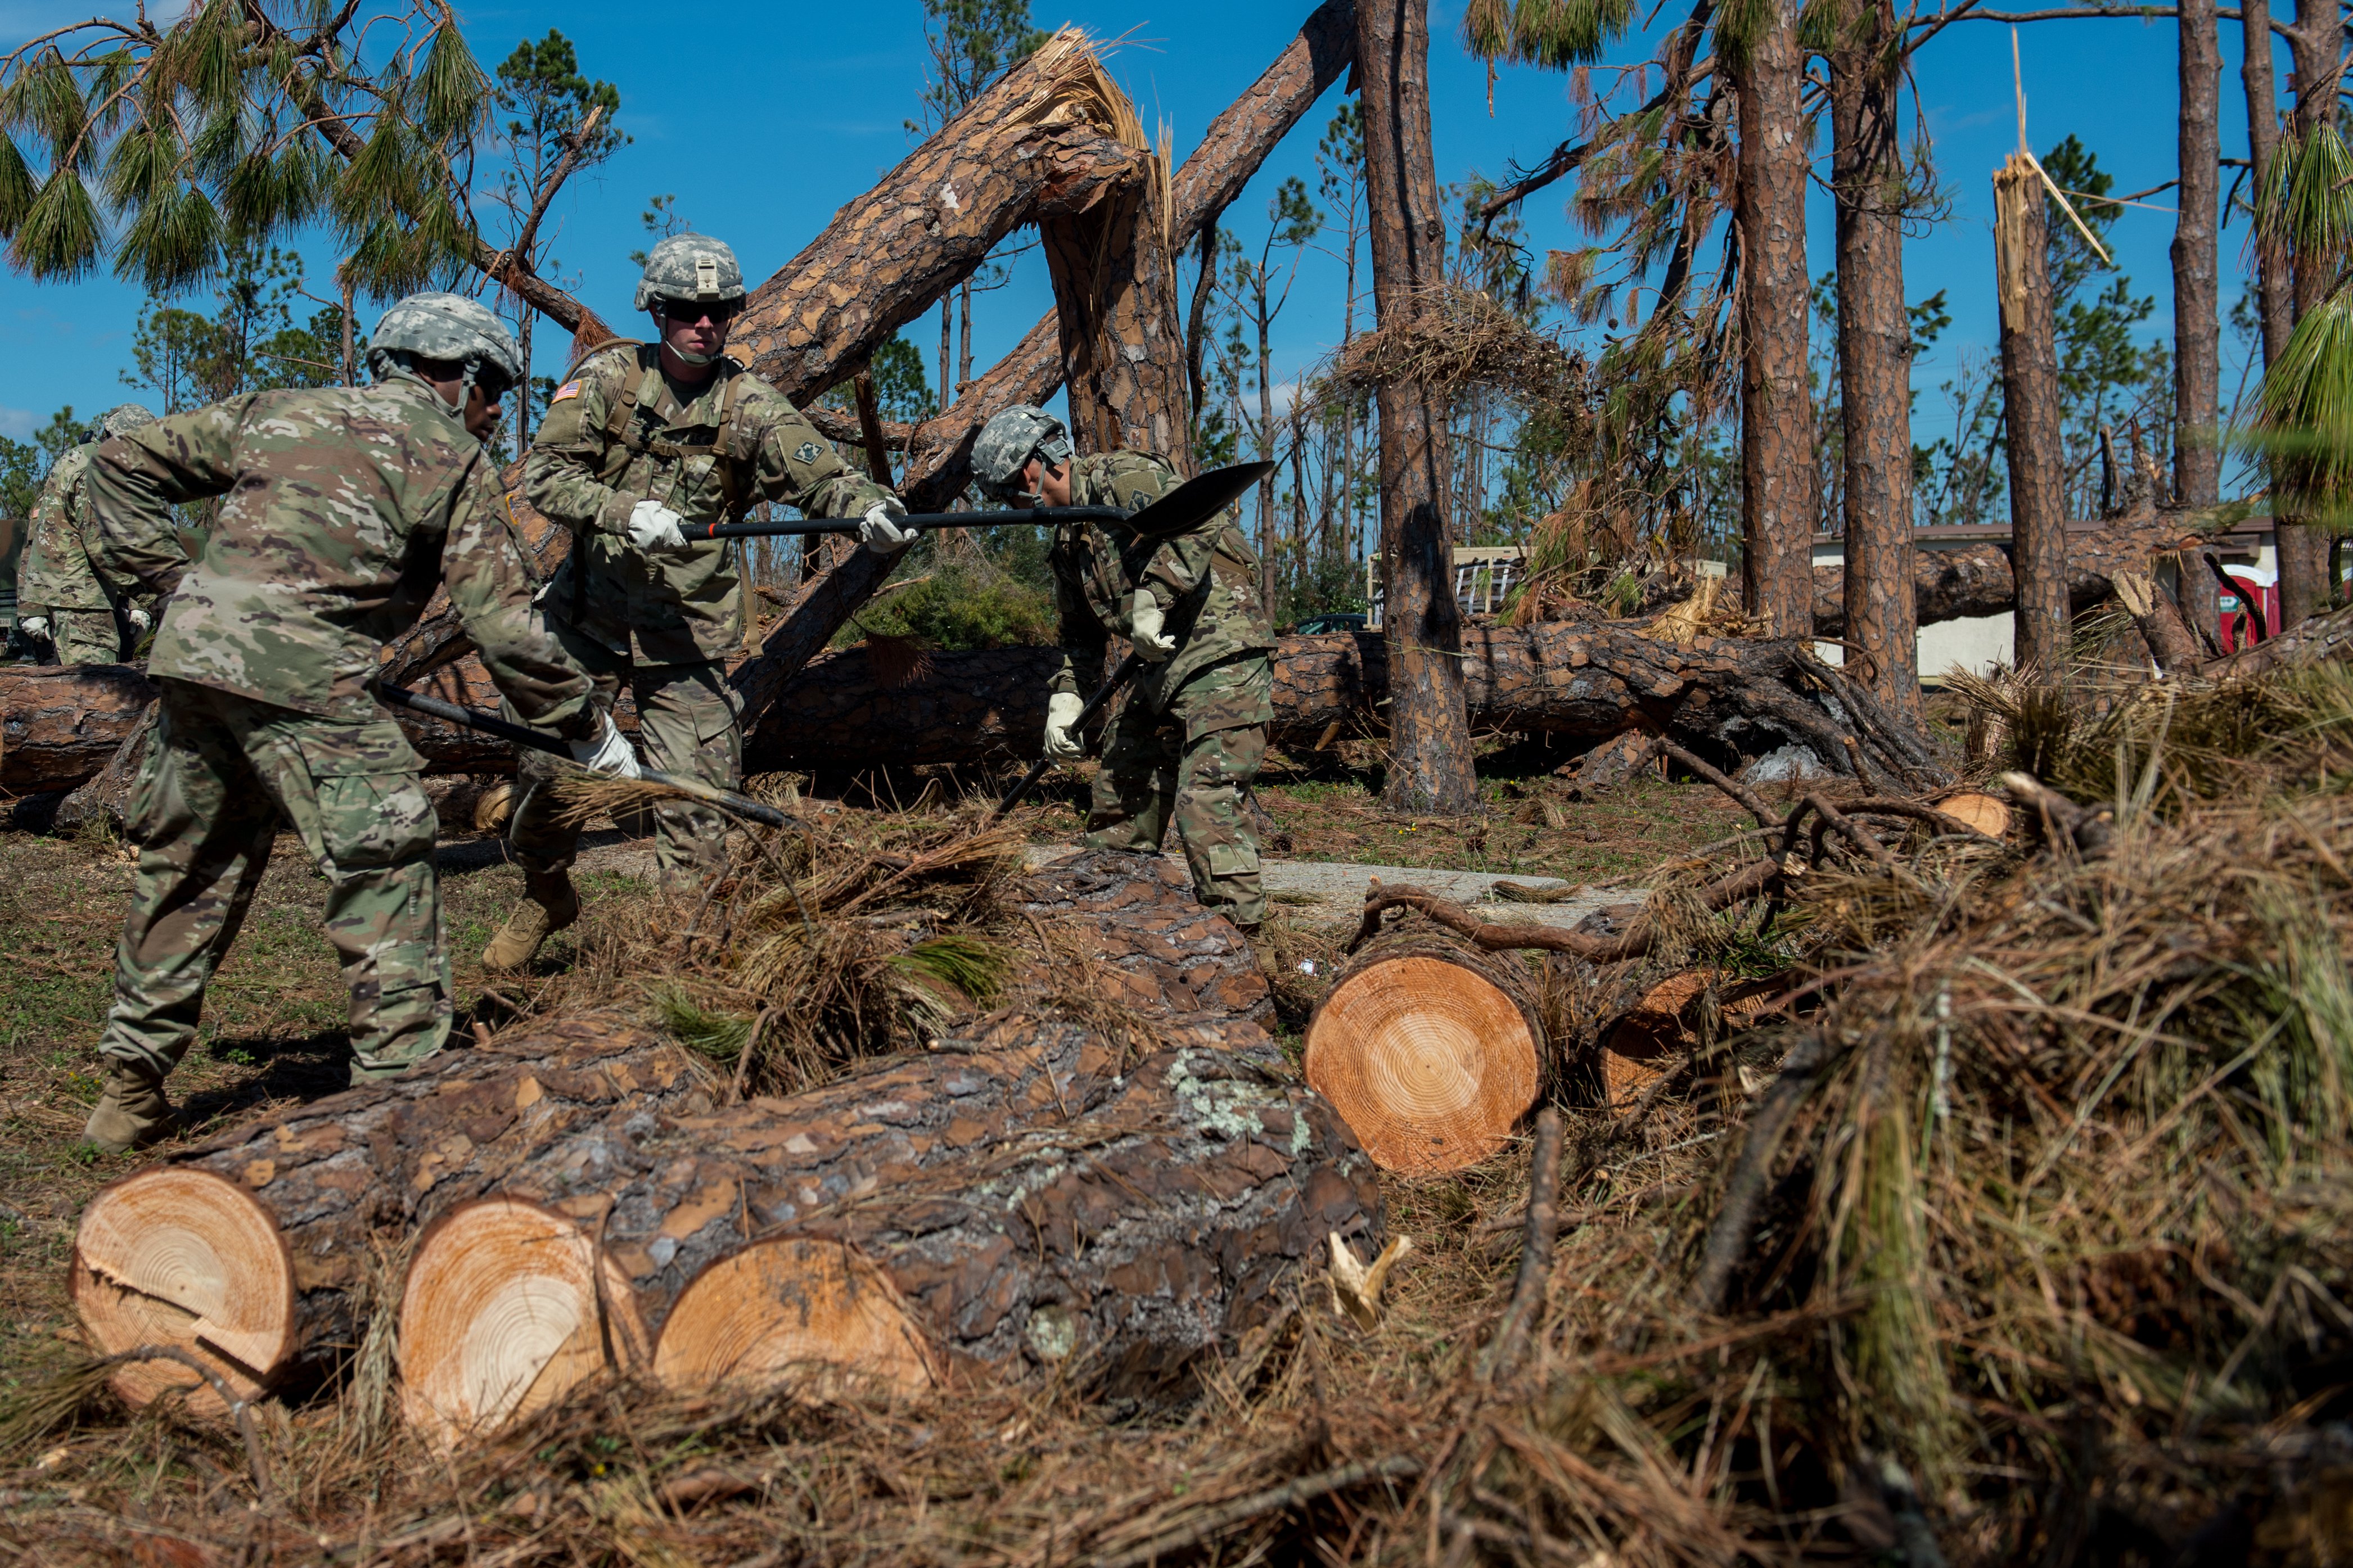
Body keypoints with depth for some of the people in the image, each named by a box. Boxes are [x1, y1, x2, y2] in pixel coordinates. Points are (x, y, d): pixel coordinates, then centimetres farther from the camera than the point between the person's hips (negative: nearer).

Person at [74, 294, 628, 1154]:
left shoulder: (275, 411, 23)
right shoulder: (452, 457, 6)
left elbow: (122, 464, 23)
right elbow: (504, 624, 0)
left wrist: (169, 576, 20)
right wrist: (588, 727, 8)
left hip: (192, 648, 7)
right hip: (304, 676, -7)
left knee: (186, 872, 19)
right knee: (386, 871, 1)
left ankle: (130, 1090, 28)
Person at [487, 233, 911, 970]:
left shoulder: (749, 404, -4)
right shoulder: (607, 377, -5)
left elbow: (821, 476, -14)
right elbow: (543, 473, -13)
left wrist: (871, 507, -36)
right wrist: (626, 512, -29)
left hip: (686, 630, -1)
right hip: (588, 612, 1)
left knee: (696, 791, -5)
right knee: (547, 764, 9)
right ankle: (545, 896, 36)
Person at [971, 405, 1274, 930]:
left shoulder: (1123, 475, -8)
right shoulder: (1068, 541, 20)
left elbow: (1194, 524, -24)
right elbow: (1082, 632, 27)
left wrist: (1151, 603, -23)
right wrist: (1066, 699, 14)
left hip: (1221, 650, -10)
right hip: (1162, 663, 10)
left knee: (1206, 795, -18)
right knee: (1121, 786, 15)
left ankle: (1234, 926, -15)